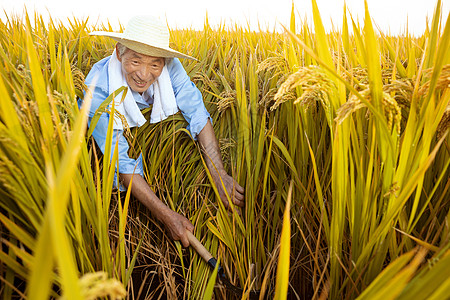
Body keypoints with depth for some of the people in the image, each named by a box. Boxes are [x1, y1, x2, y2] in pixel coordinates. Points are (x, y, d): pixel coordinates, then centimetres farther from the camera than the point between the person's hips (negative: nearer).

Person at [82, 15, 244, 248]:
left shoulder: (170, 67, -32)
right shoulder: (98, 88, -38)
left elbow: (198, 115, -35)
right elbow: (121, 161, -40)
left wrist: (219, 175, -47)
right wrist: (165, 214, -46)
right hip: (116, 130, -4)